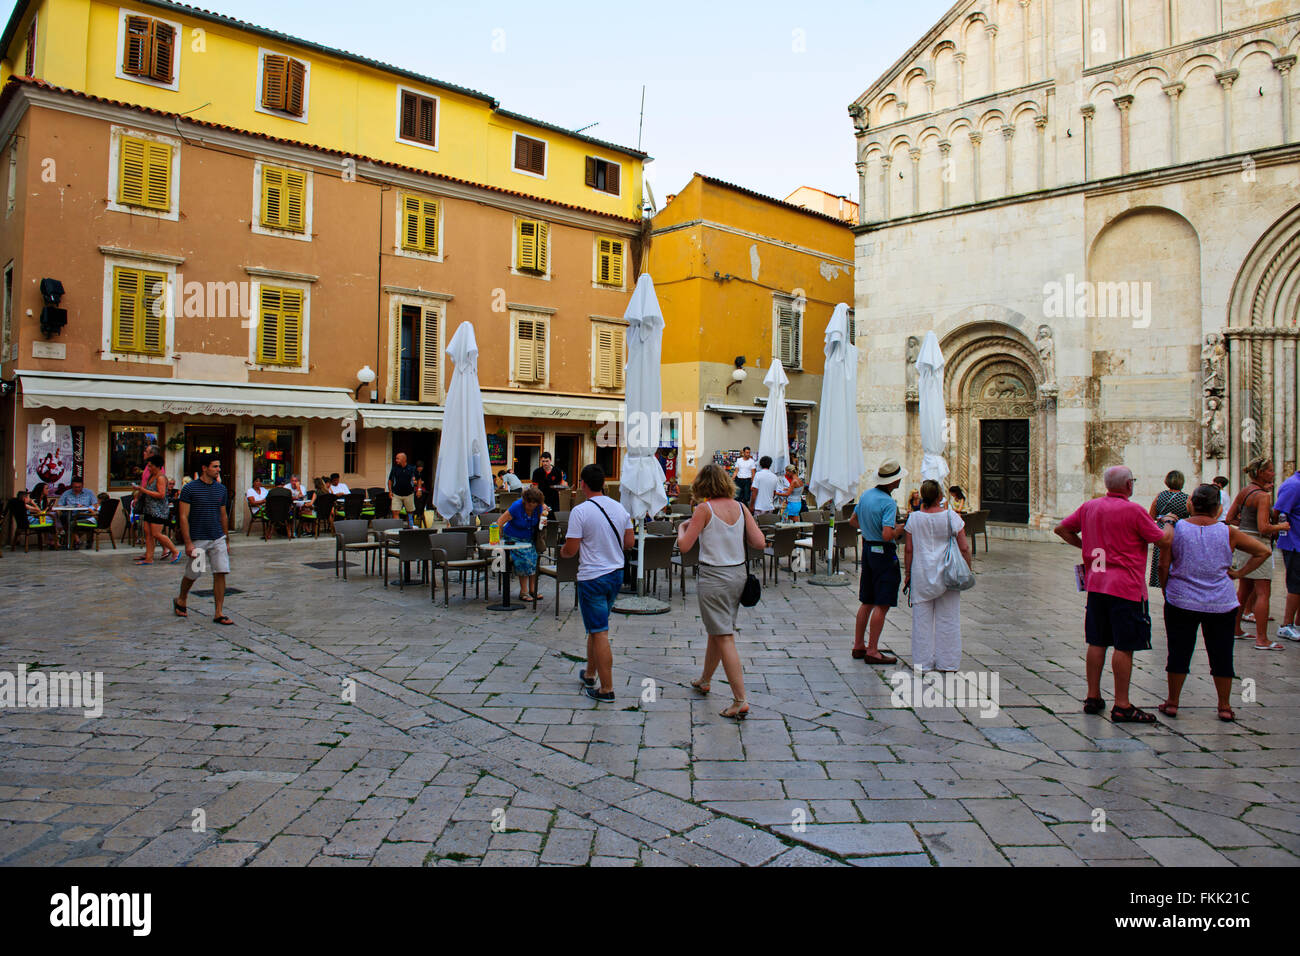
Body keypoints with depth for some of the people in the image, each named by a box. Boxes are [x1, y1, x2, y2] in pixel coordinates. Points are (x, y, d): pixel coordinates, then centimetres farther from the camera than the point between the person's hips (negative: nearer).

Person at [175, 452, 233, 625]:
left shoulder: (221, 489, 7)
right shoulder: (189, 489, -8)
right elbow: (183, 517, -9)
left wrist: (227, 541, 15)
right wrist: (188, 543, -15)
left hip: (218, 539, 3)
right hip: (197, 540, -3)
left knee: (220, 574, -5)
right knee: (192, 575, 10)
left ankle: (218, 613, -1)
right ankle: (181, 600, 40)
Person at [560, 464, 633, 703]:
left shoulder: (580, 511, -15)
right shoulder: (619, 508, 4)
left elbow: (570, 550, -14)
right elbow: (629, 542, 9)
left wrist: (562, 551, 8)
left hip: (593, 579, -7)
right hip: (616, 574, 7)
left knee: (600, 633, -2)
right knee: (596, 627, 22)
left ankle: (607, 690, 3)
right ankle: (589, 674, 35)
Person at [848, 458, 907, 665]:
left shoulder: (866, 496, 7)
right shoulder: (888, 503, -19)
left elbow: (853, 521, 20)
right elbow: (887, 535, -26)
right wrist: (904, 527, -11)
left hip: (867, 549, 9)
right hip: (884, 554, -9)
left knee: (867, 602, 15)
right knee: (882, 605, -3)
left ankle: (858, 646, 20)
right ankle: (872, 651, -1)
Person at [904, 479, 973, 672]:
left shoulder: (914, 518, -3)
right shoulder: (952, 517, -7)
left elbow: (908, 549, 0)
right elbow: (964, 548, -6)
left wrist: (907, 573, 8)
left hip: (921, 573, 1)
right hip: (947, 575, -1)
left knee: (922, 617, 9)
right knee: (947, 618, 8)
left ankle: (922, 661, 13)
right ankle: (947, 663, 15)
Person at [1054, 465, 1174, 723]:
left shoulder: (1089, 506, 7)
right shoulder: (1133, 510, -12)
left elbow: (1062, 529, 16)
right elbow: (1163, 540, -6)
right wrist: (1171, 525, 13)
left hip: (1096, 585, 6)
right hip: (1126, 587, -6)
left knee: (1097, 643, 12)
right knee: (1124, 646, 0)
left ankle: (1093, 698, 19)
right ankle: (1122, 706, 4)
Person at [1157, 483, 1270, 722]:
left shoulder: (1175, 529, -6)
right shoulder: (1228, 532, -2)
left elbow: (1164, 565, -6)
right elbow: (1263, 551, 1)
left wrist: (1165, 590, 8)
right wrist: (1239, 573, 4)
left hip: (1181, 602, -1)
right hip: (1221, 604, 1)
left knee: (1179, 652, 7)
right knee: (1221, 654, 11)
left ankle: (1172, 703, 14)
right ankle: (1225, 706, 19)